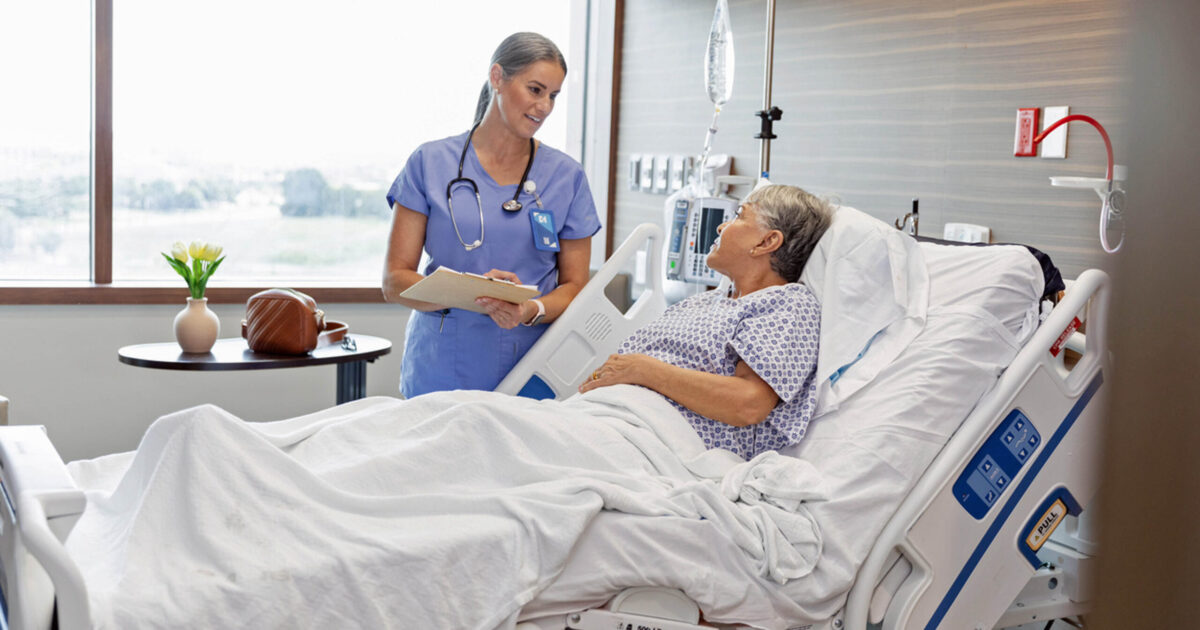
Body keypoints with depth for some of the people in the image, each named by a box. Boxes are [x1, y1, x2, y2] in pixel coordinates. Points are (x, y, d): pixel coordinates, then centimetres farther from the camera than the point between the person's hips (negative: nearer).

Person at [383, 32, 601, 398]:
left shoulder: (566, 176, 5)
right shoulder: (430, 163, 2)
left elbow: (574, 286, 6)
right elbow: (394, 282, -2)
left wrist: (531, 311, -16)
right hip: (442, 371, -1)